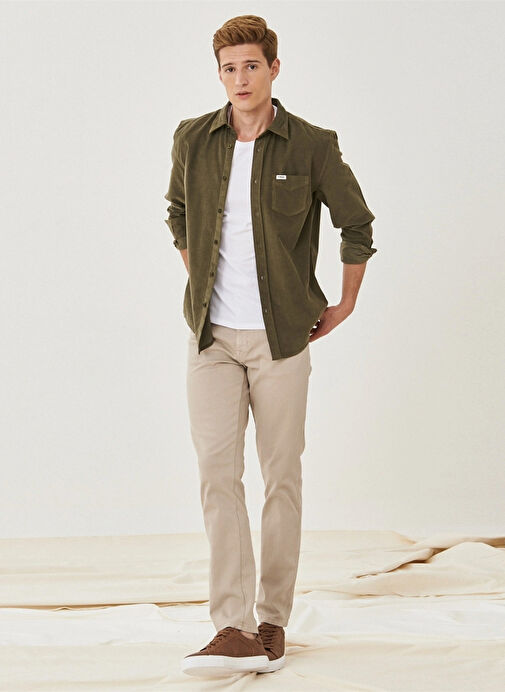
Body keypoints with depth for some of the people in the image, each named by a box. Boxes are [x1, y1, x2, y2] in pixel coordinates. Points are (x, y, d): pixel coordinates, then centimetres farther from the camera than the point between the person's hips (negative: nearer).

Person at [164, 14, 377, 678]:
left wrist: (345, 305, 10)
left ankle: (273, 620, 16)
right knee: (217, 470, -9)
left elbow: (357, 223, 8)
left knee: (282, 475, 5)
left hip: (281, 336, -2)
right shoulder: (193, 139, 3)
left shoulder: (311, 145, -5)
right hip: (212, 336, 2)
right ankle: (235, 629, -12)